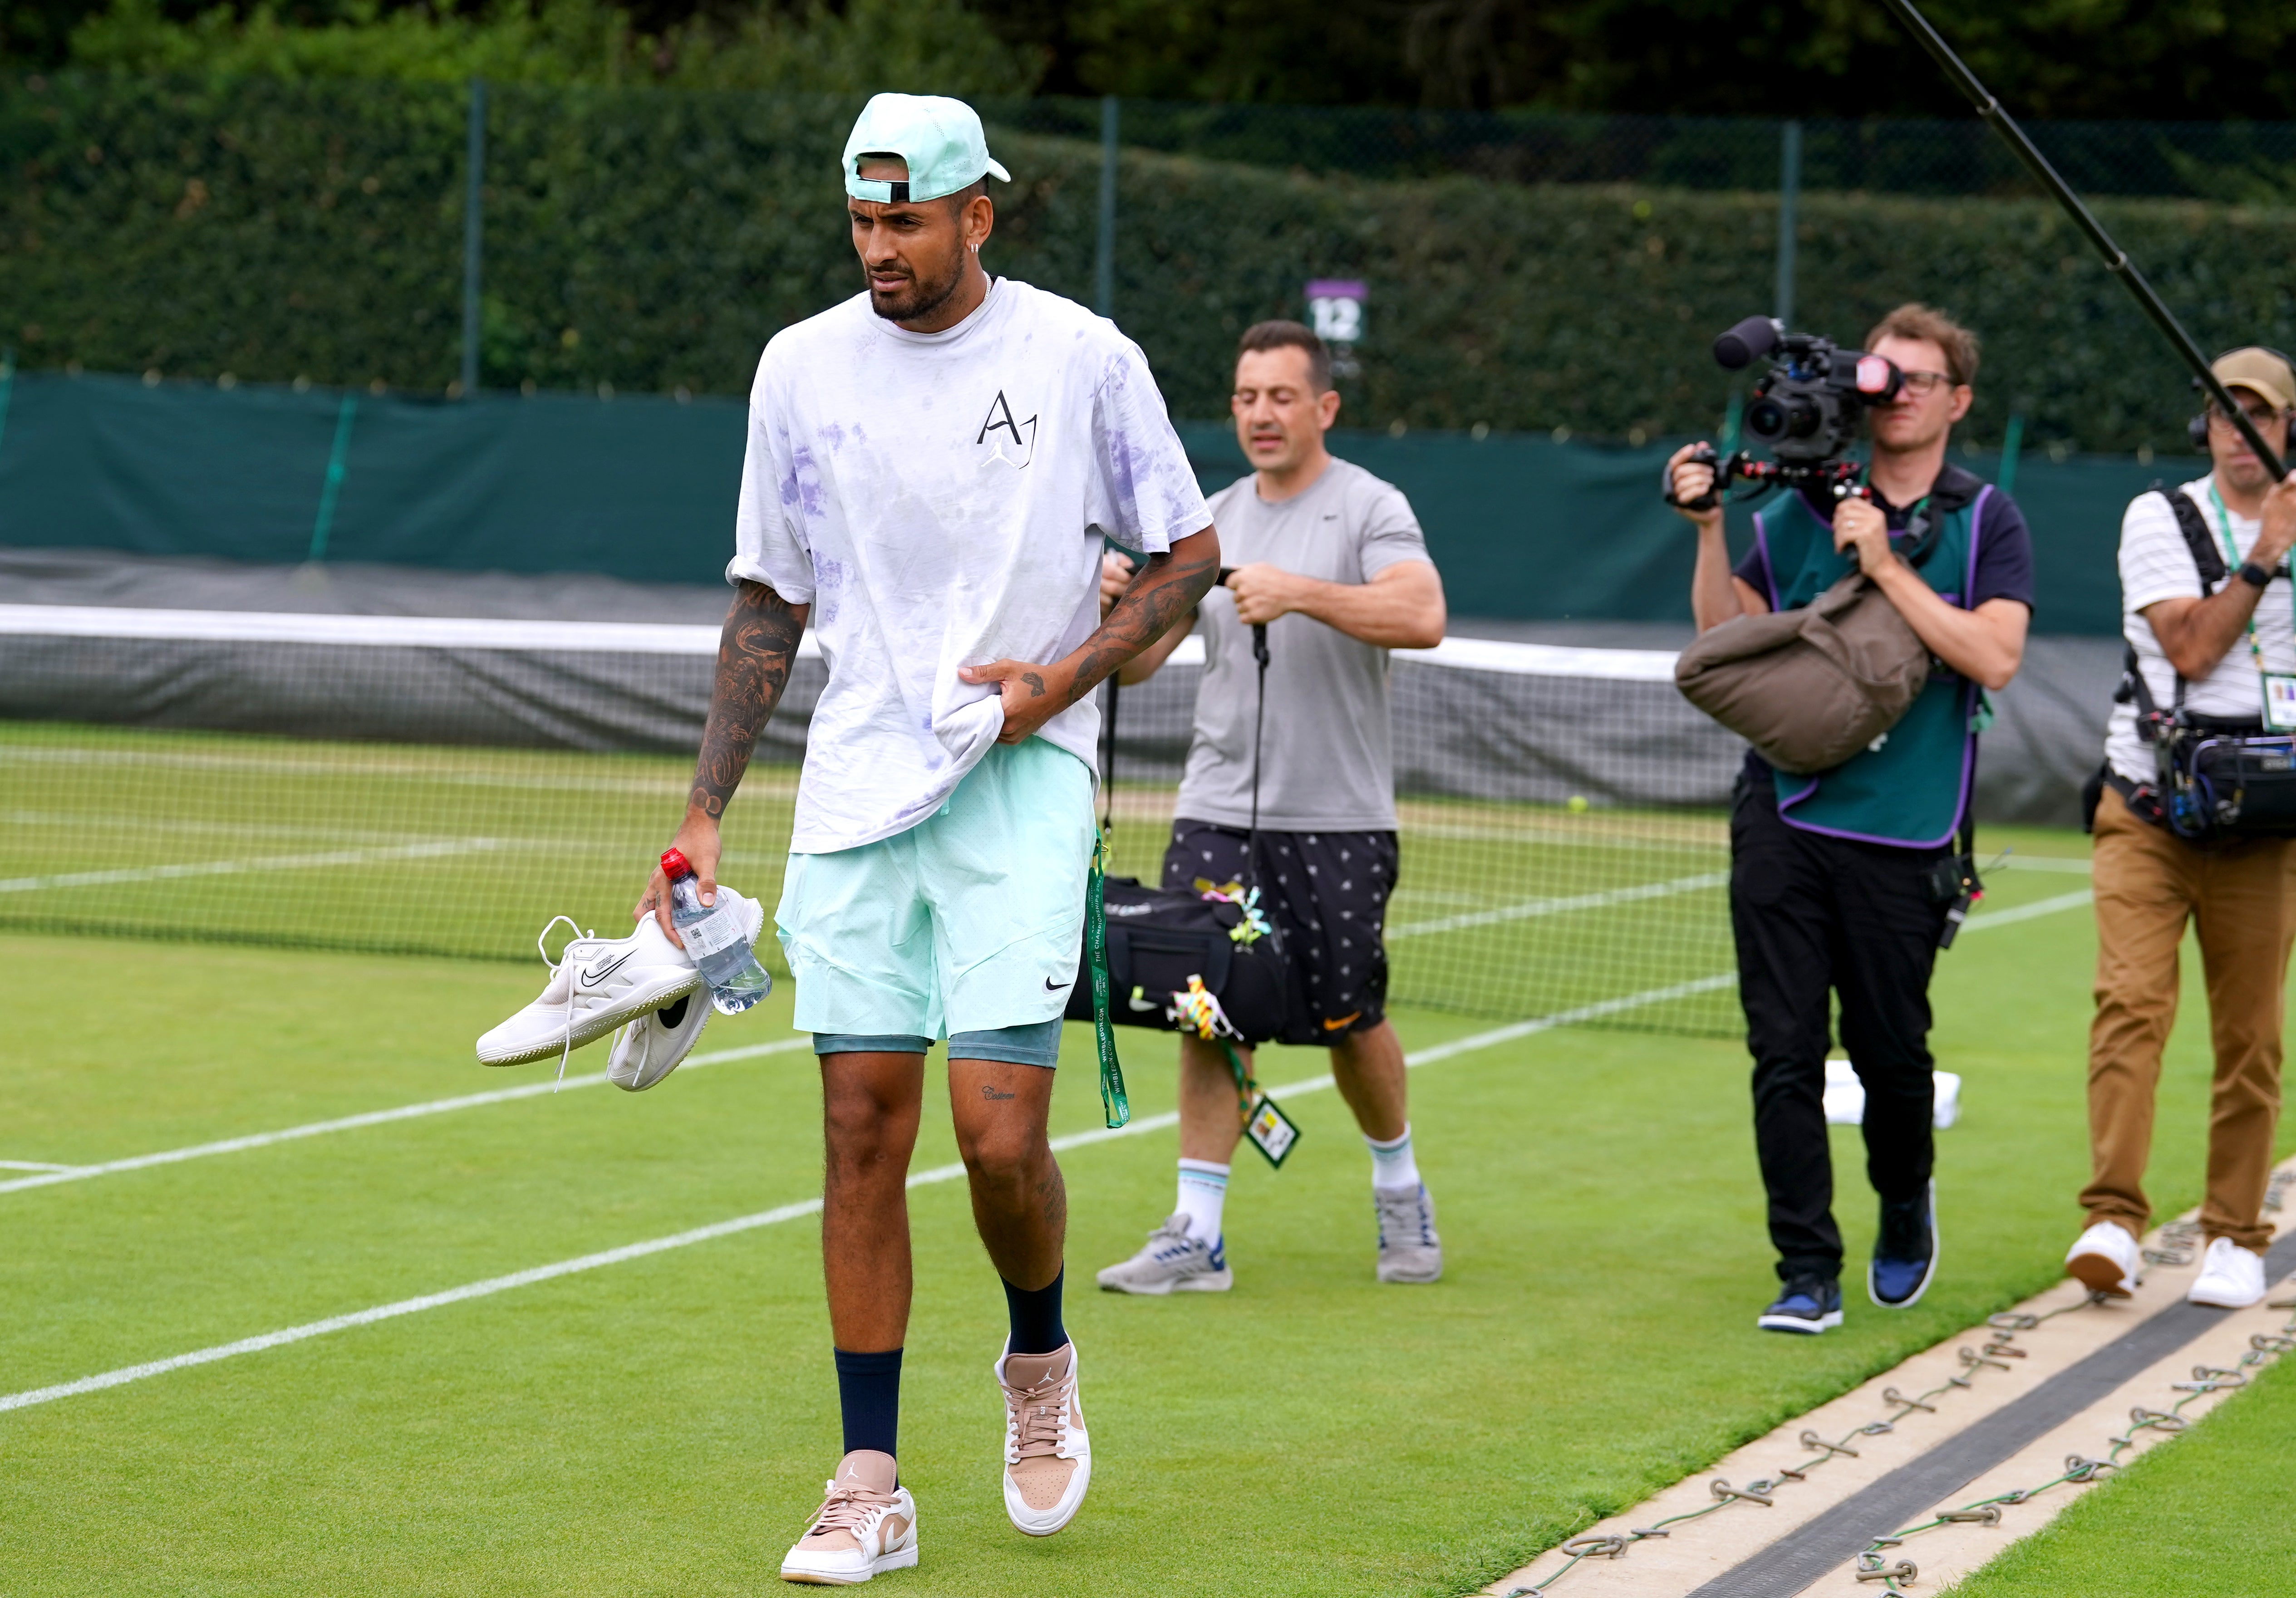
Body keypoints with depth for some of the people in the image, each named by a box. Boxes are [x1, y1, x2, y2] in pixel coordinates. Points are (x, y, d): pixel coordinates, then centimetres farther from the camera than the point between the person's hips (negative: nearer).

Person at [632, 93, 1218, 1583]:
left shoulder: (1082, 356, -2)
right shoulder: (803, 367, 5)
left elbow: (1188, 553, 7)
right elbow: (769, 606, 12)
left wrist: (1063, 677, -9)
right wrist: (705, 817, 7)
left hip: (1021, 784, -3)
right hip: (854, 791, 3)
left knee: (999, 1133, -12)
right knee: (863, 1132, 0)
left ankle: (1041, 1358, 20)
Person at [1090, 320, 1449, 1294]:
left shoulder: (1367, 508, -5)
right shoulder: (1212, 520, 10)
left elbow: (1422, 617, -23)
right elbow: (1138, 660, 8)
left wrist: (1299, 592, -32)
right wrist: (1119, 605, -14)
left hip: (1338, 821, -4)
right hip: (1217, 812, 4)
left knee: (1348, 1020, 5)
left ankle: (1399, 1189, 30)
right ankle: (1196, 1236, -1)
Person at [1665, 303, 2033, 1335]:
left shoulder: (1985, 523, 2)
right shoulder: (1803, 507, 10)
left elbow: (1995, 657, -12)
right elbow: (1725, 640, 11)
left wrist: (1889, 569, -15)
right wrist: (1709, 529, 0)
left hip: (1903, 833, -2)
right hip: (1783, 814, 2)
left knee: (1892, 1053, 5)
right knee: (1785, 1053, -3)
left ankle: (1905, 1210, 34)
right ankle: (1807, 1271, 4)